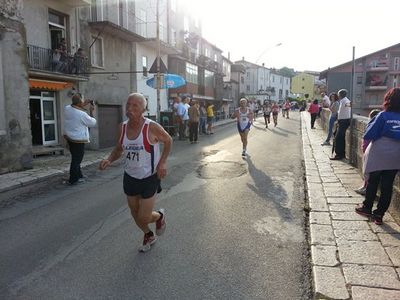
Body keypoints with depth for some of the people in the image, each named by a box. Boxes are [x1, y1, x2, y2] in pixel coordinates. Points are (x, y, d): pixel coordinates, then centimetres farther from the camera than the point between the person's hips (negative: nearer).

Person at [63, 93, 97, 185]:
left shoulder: (67, 109, -2)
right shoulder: (82, 114, -22)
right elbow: (93, 123, -6)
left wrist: (83, 105, 17)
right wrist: (91, 111, 3)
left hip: (69, 138, 8)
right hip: (78, 140, -8)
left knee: (75, 159, 19)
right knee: (76, 160, 3)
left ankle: (79, 176, 31)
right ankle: (73, 180, 11)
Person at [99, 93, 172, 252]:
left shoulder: (152, 127, -20)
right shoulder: (123, 126, -5)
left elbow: (168, 140, -3)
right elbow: (118, 149, 8)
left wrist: (162, 162, -13)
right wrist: (109, 160, -12)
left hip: (149, 178, -5)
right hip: (130, 177, 5)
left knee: (144, 218, -4)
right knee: (135, 215, 18)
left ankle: (160, 216, 33)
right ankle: (149, 236, 48)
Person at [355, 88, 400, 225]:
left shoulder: (383, 115, -9)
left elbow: (369, 135, -11)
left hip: (378, 154, -3)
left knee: (373, 182, 13)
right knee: (387, 185, 8)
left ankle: (367, 208, 25)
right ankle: (379, 215, 13)